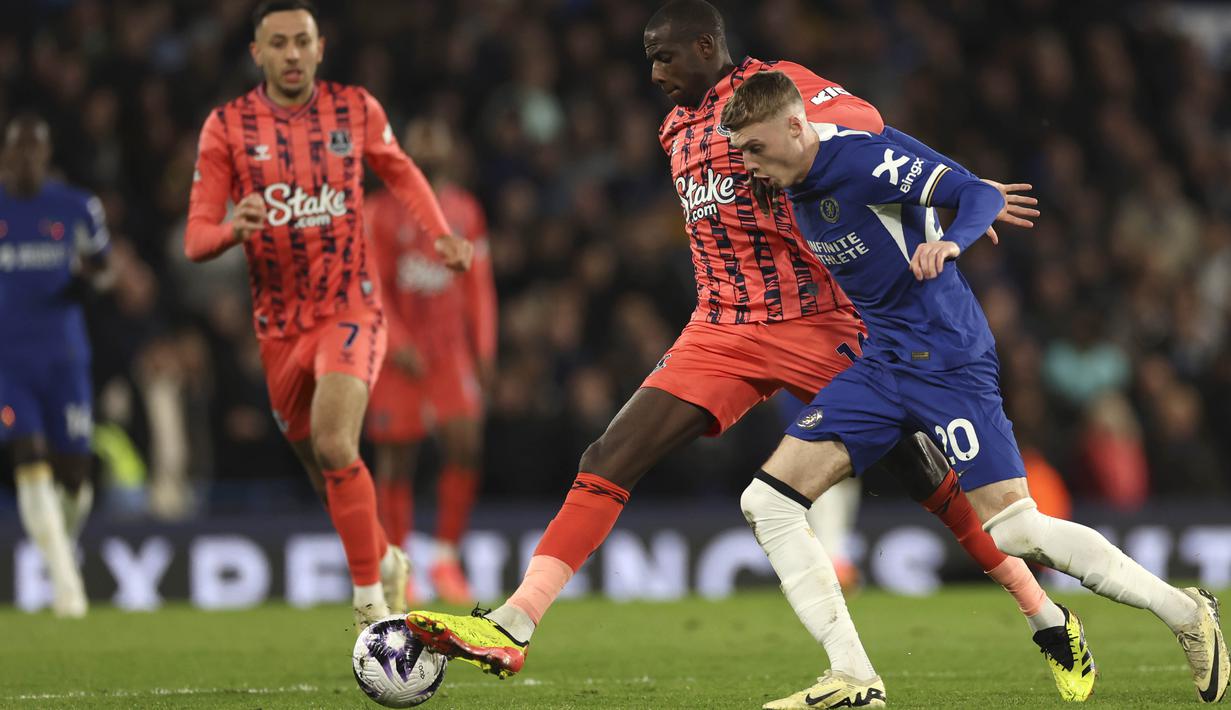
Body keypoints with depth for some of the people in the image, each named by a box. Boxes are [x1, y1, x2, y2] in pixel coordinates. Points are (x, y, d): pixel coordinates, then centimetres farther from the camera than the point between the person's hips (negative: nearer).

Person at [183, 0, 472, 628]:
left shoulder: (356, 110, -1)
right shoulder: (227, 127, -4)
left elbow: (400, 173, 20)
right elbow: (196, 238, -7)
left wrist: (441, 234, 5)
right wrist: (233, 230, -29)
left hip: (350, 308, -2)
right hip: (279, 327, 2)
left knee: (334, 446, -25)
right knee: (323, 472, 12)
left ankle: (371, 601, -15)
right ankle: (386, 561, 41)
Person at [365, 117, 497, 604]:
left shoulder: (465, 212, 11)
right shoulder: (382, 212, -1)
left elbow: (478, 285, 15)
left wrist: (484, 347, 8)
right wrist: (397, 344, -13)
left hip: (451, 349, 3)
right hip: (398, 352, -3)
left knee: (466, 444, -13)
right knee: (396, 459, -1)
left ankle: (446, 557, -3)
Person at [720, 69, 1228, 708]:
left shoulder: (863, 158, -17)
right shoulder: (794, 183, 6)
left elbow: (981, 195, -22)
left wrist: (951, 241, -41)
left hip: (948, 359, -8)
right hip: (880, 362, 8)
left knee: (1013, 529, -15)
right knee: (765, 504, -4)